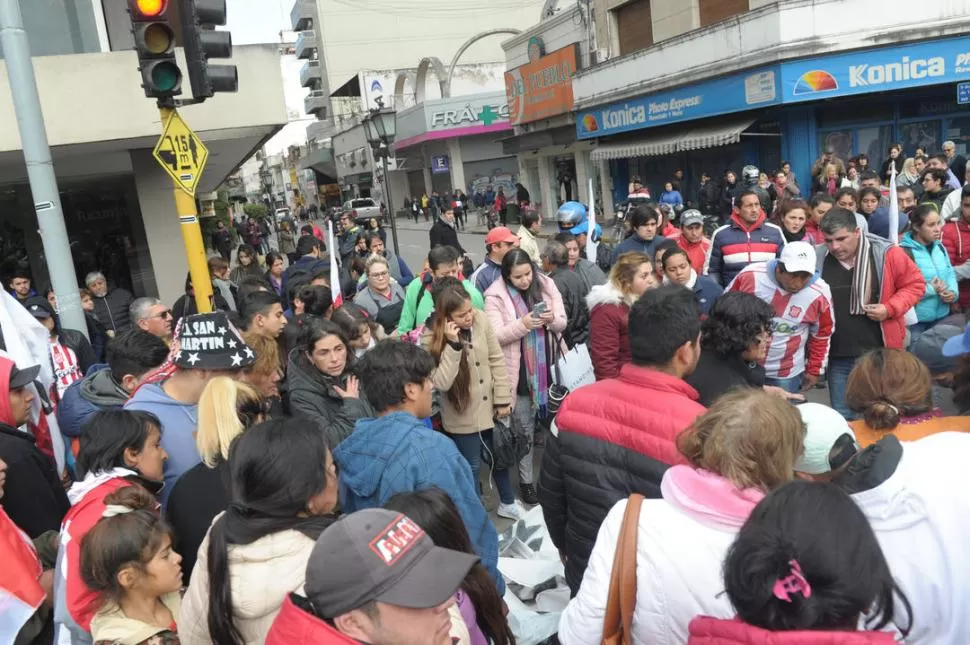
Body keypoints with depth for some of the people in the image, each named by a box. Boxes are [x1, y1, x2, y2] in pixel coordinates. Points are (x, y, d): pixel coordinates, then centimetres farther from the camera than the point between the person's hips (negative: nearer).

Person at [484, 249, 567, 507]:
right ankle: (526, 480, 24)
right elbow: (496, 336, -13)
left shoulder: (546, 284, 2)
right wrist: (522, 324, -27)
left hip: (547, 367, 3)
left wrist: (552, 319, -17)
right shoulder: (496, 296, -9)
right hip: (520, 371, -3)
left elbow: (563, 322, 5)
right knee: (525, 428, 8)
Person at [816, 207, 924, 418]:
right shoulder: (817, 259, -4)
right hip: (838, 356, 2)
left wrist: (890, 308, -13)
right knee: (842, 417, 12)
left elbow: (915, 284, 2)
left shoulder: (886, 254, -8)